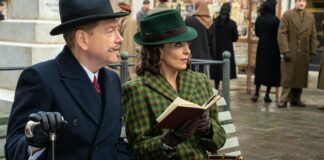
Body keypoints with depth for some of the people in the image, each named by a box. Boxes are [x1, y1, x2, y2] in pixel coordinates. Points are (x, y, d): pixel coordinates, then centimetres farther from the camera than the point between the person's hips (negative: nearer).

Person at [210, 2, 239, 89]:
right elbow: (235, 38, 0)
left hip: (216, 50, 2)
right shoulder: (232, 23, -8)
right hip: (227, 50, -2)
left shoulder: (214, 22, -7)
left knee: (216, 70, 12)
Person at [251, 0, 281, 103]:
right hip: (272, 48, -4)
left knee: (260, 69, 12)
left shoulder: (259, 19, -1)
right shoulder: (275, 19, -15)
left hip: (261, 47, 4)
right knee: (271, 70, 6)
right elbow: (278, 35, -12)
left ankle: (256, 94, 9)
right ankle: (267, 95, 7)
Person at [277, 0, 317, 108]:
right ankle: (284, 100, 4)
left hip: (304, 54, 3)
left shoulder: (311, 17, 10)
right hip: (290, 52, -3)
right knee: (288, 77, -2)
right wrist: (285, 50, -13)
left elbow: (313, 36, 10)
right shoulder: (287, 15, 0)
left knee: (300, 77, 5)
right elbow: (282, 33, -6)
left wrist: (312, 52, 4)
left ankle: (296, 99, 14)